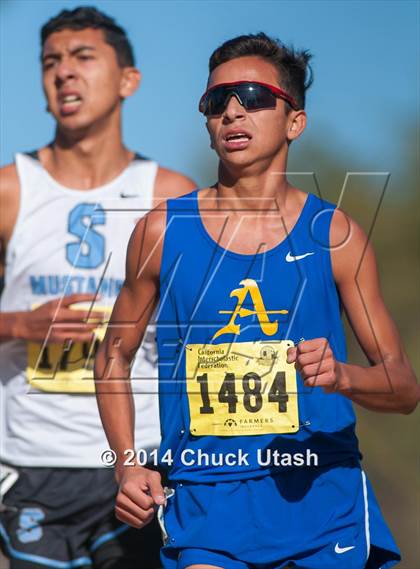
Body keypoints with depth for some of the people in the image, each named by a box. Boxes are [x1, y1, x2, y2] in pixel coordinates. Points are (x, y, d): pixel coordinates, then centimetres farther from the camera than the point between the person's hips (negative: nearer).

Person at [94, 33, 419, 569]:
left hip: (324, 498, 1)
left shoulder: (333, 234, 2)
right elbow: (114, 355, 15)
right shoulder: (162, 232, 4)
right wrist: (128, 466, 2)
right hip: (205, 501, 0)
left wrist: (341, 377, -17)